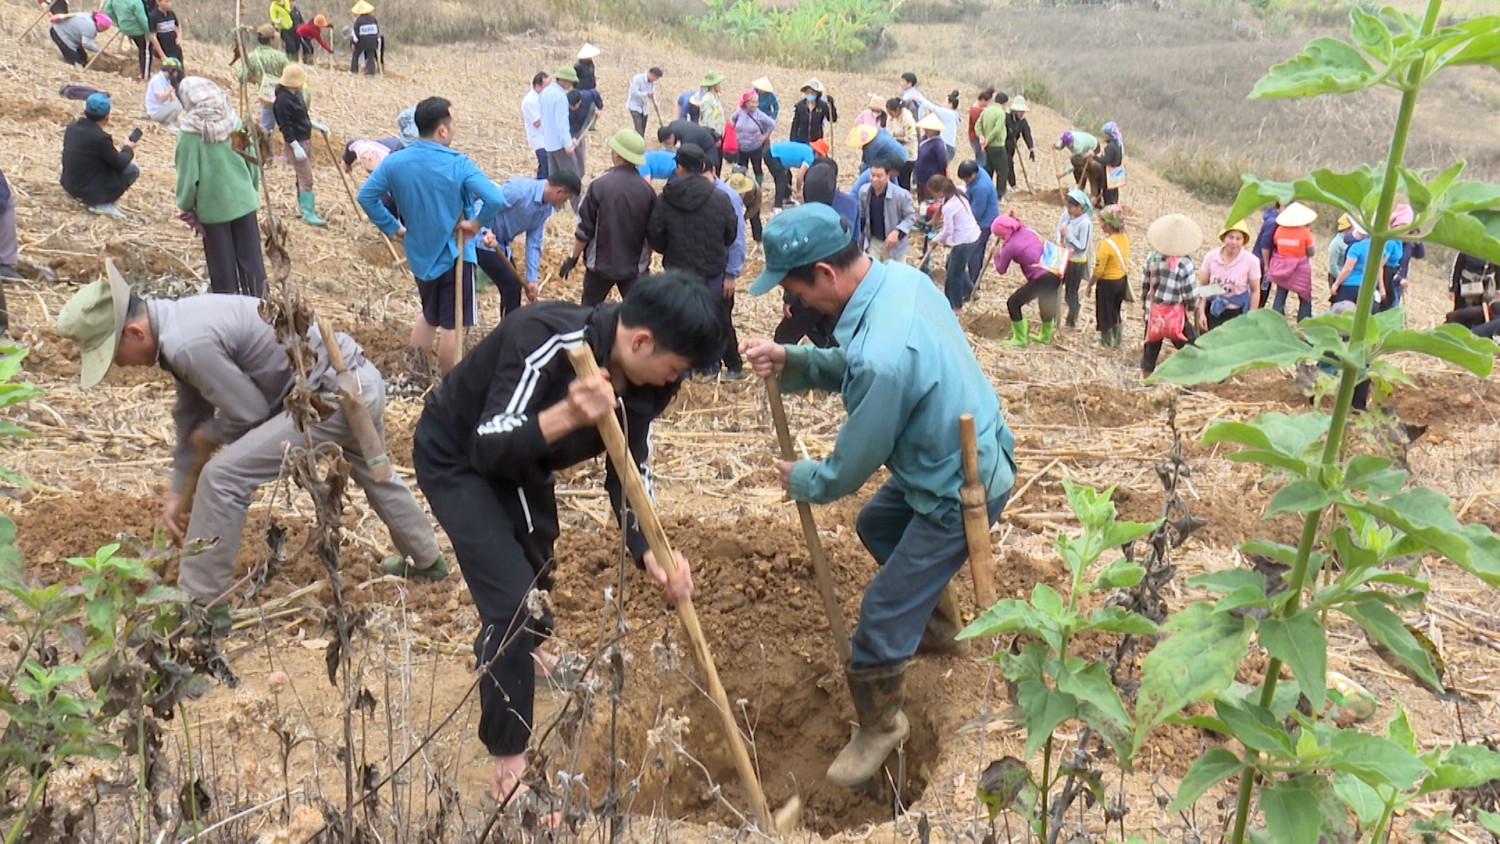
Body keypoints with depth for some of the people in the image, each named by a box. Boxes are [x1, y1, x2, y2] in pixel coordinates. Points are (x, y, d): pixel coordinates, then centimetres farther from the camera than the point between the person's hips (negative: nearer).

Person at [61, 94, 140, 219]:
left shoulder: (72, 126, -2)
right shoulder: (100, 138, -25)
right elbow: (120, 164, -13)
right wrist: (128, 148, 7)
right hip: (90, 192, -8)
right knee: (132, 169, 4)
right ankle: (103, 204, -2)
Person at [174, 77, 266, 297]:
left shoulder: (190, 133, -15)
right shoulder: (235, 123, -3)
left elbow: (188, 176, -11)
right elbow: (253, 162, 5)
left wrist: (185, 206, 4)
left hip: (212, 205, -3)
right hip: (243, 200, 3)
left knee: (222, 262, 9)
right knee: (250, 257, 10)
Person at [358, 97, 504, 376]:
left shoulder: (395, 161, -5)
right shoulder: (458, 164, -20)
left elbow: (365, 196, -2)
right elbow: (495, 199, -32)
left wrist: (393, 227, 4)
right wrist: (477, 223, -16)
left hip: (419, 255, 5)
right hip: (453, 255, -5)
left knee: (428, 315, 26)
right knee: (451, 325, 7)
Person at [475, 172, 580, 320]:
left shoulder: (546, 208, 0)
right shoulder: (518, 189, -25)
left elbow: (534, 243, 2)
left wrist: (531, 278, -2)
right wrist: (486, 232, -47)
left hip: (500, 244, 9)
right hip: (482, 240, -9)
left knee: (512, 286, 13)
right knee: (511, 286, -9)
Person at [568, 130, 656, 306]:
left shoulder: (599, 185, -16)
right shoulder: (647, 189, -8)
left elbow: (585, 228, -11)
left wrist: (573, 258, 3)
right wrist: (646, 260, 18)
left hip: (600, 264, -2)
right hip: (635, 265, 2)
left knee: (589, 311, 16)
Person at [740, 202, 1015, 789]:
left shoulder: (883, 356, -36)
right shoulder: (900, 276, -8)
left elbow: (851, 466, -20)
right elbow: (851, 366, 6)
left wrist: (802, 480, 0)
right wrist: (790, 361, -10)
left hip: (962, 493, -10)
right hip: (968, 450, 10)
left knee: (882, 619, 1)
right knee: (877, 525, 32)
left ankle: (879, 726, 28)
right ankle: (942, 624, 53)